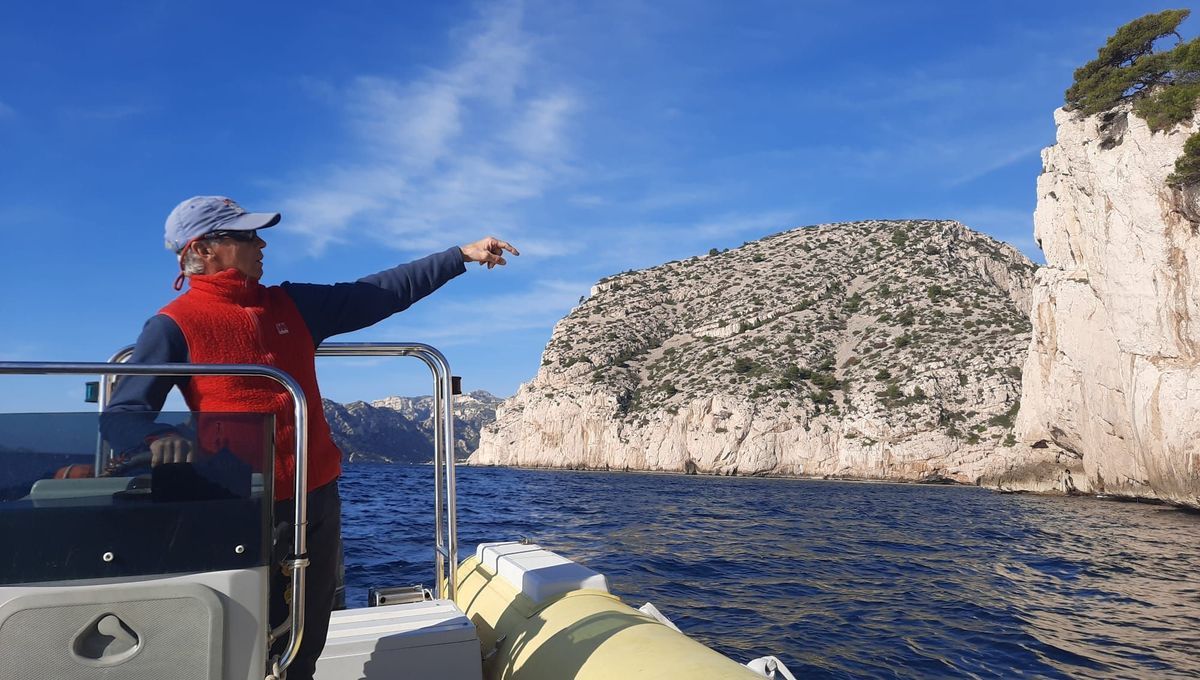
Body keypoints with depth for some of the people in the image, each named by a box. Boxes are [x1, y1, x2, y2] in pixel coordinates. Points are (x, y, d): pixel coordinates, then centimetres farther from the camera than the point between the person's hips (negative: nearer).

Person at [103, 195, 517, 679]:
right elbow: (121, 413, -10)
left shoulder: (292, 304, 8)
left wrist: (461, 255, 8)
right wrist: (157, 437, -34)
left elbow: (382, 293, 9)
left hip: (318, 499, 5)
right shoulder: (174, 326, -7)